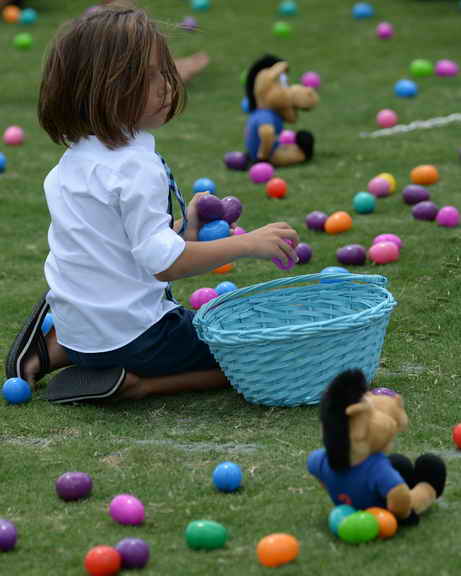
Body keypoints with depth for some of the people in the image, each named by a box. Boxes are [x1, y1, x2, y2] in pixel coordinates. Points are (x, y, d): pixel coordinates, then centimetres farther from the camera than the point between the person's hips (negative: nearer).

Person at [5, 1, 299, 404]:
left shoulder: (75, 158, 7)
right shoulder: (137, 167, -21)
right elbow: (164, 262, -24)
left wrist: (181, 230, 11)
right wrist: (248, 244, -21)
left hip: (78, 325, 8)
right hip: (132, 333, -8)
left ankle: (53, 351, 14)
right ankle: (132, 383, -10)